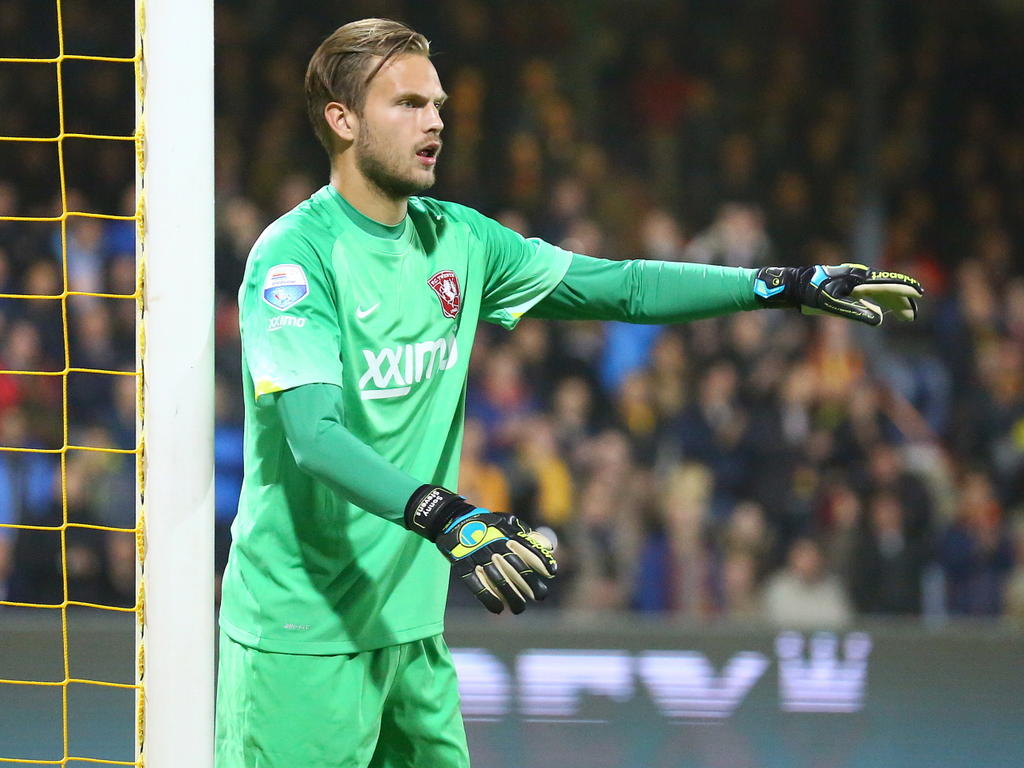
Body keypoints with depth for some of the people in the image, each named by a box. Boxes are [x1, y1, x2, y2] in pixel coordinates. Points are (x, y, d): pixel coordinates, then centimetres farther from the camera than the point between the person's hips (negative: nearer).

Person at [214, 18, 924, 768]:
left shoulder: (456, 240, 10)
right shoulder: (294, 256, -13)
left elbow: (617, 286, 14)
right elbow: (314, 435, -25)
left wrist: (788, 285, 7)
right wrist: (443, 517, -39)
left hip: (410, 621, 7)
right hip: (301, 635, -7)